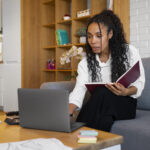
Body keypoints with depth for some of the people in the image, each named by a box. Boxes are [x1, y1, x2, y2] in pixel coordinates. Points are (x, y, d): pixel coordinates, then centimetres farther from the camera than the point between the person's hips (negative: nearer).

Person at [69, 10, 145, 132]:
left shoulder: (129, 52, -3)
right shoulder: (86, 62, 1)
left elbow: (139, 83, 0)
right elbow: (79, 89, -14)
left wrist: (126, 92, -24)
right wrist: (67, 112, -34)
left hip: (125, 104, 0)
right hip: (99, 106, 1)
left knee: (103, 92, -33)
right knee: (103, 121, -36)